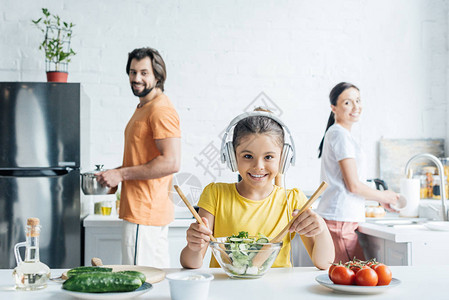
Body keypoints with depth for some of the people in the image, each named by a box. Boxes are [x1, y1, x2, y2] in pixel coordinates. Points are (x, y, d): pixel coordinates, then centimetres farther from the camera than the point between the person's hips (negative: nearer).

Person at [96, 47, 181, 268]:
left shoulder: (161, 110, -14)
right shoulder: (142, 108, 19)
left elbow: (171, 162, -23)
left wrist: (122, 174, -18)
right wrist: (115, 173, 13)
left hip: (145, 214, -10)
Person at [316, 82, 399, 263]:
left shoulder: (334, 133, 20)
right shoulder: (340, 134, -10)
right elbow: (353, 185, -14)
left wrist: (380, 199, 23)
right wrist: (383, 196, 2)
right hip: (339, 221, -10)